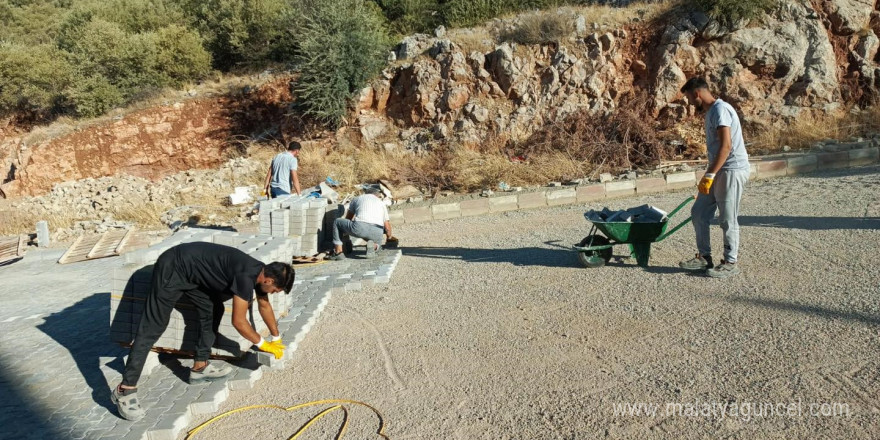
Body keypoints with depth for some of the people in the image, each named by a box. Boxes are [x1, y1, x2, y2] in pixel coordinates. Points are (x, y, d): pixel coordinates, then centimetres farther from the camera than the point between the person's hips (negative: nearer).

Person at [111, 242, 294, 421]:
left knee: (212, 310, 8)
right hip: (172, 270, -9)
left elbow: (264, 305, 20)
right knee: (151, 330, -9)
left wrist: (276, 337, 28)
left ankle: (200, 368, 17)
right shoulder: (246, 276, -26)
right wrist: (263, 344, -4)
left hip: (189, 269, 9)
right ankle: (124, 390, -6)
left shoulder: (261, 271, 1)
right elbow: (238, 322, -19)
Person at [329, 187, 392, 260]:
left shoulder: (358, 198, 29)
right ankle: (373, 246, -2)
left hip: (359, 228, -2)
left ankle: (338, 252, 13)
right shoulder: (382, 203, 29)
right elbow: (387, 228, 27)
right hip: (377, 233, 2)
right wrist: (389, 236, 49)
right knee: (376, 244, 36)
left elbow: (348, 218, 39)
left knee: (337, 222, 24)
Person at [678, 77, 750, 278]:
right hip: (719, 171, 10)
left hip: (731, 171, -10)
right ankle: (704, 257, 19)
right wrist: (709, 175, 22)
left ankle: (730, 263, 8)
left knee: (727, 219, -3)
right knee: (699, 212, 10)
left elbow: (726, 146, -23)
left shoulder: (720, 109, -14)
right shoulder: (711, 111, 16)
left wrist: (710, 175, -24)